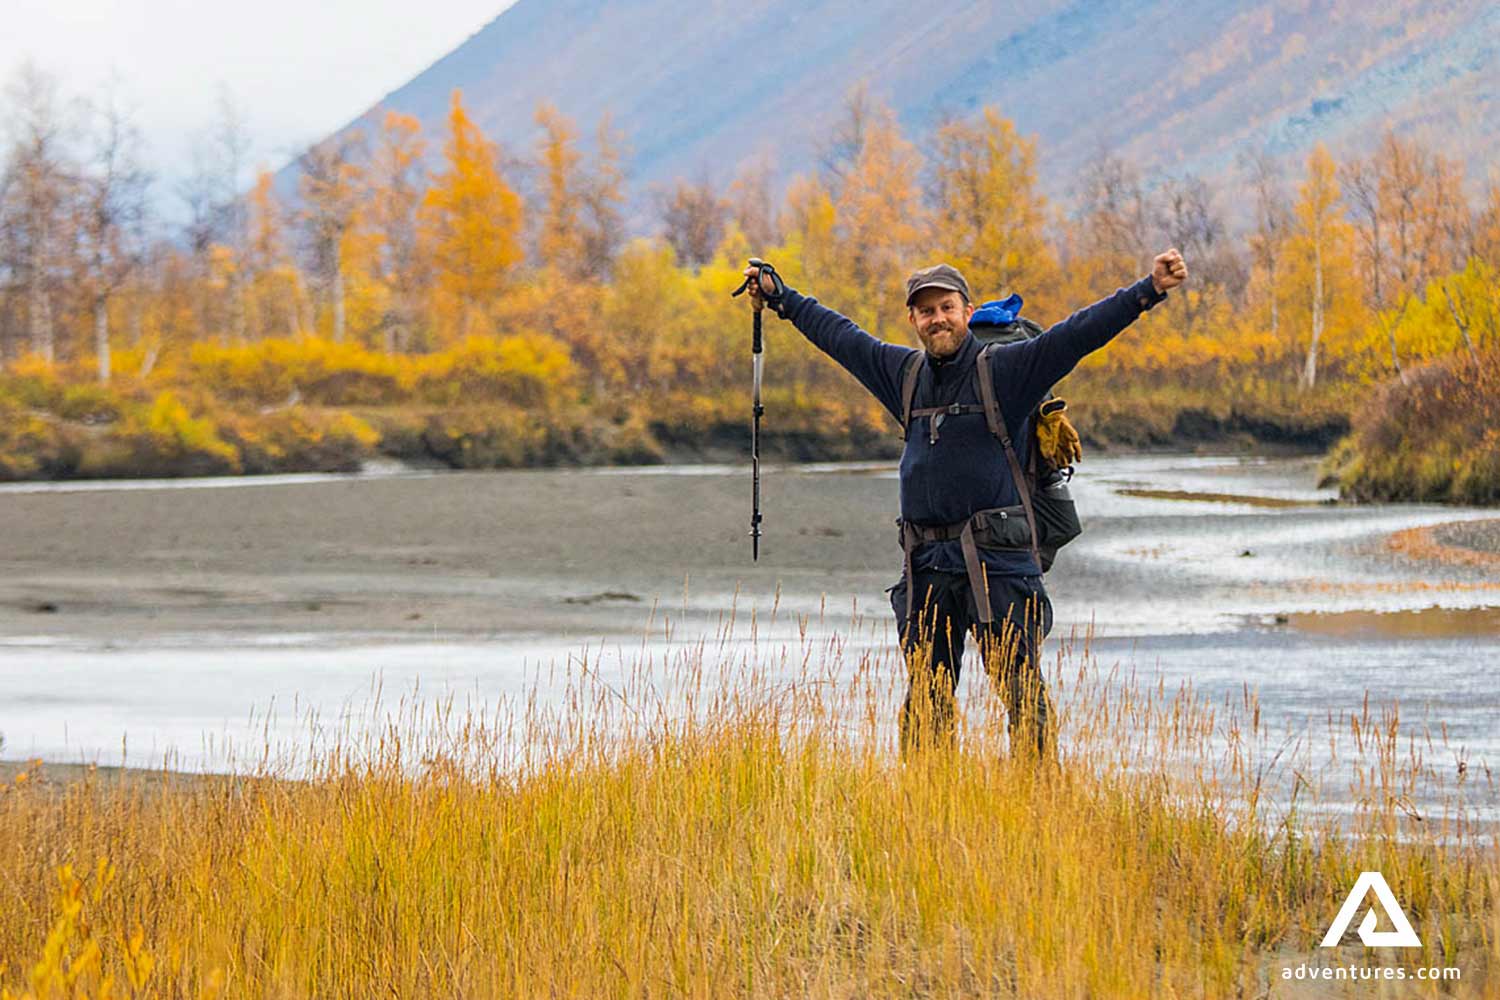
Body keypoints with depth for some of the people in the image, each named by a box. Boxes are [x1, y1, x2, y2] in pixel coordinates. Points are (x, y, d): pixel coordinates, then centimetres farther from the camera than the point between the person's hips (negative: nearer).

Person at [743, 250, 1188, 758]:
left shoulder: (1006, 368, -1)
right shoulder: (904, 372, 15)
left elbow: (1079, 332, -11)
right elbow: (837, 333, 29)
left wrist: (1149, 290, -23)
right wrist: (778, 295, 39)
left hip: (997, 559, -5)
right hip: (926, 564, 5)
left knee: (1022, 694, -9)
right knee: (925, 704, 9)